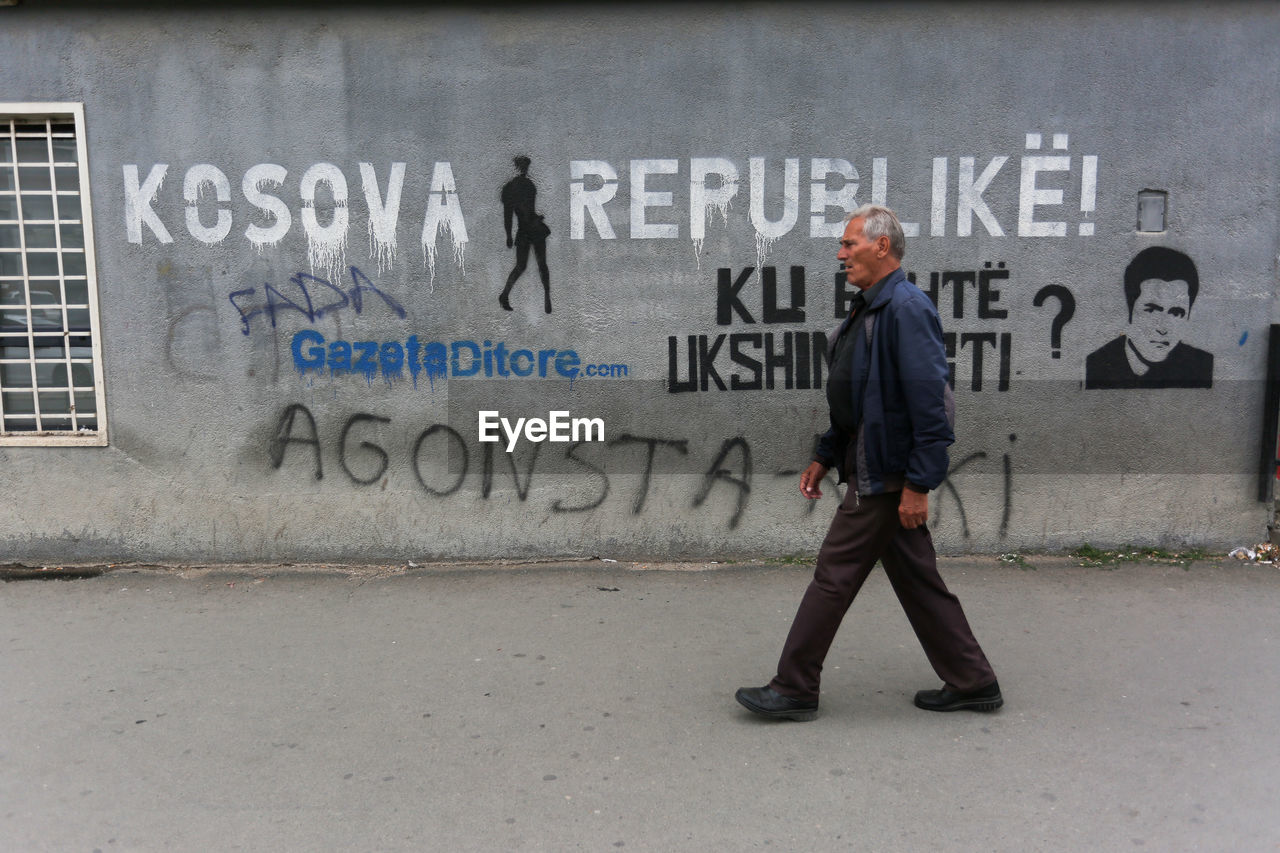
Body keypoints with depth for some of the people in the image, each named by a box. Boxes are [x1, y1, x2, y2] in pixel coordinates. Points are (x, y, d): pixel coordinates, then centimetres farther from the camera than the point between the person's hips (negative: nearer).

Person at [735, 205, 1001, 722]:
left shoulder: (907, 308, -17)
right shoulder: (869, 309, 15)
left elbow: (929, 403, -22)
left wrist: (918, 484, -23)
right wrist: (825, 456, 20)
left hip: (886, 476, -10)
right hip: (875, 470, 10)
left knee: (834, 576, -2)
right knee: (916, 580, 15)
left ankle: (794, 691, 11)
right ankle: (971, 684, 26)